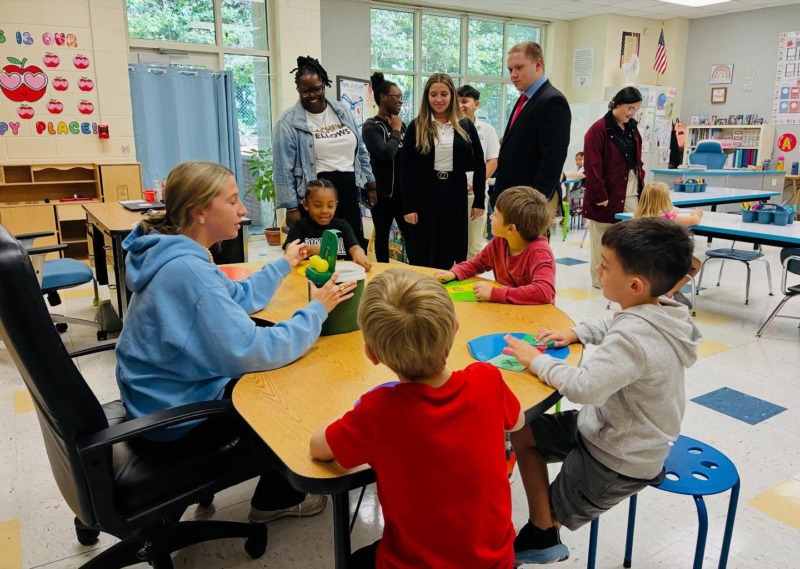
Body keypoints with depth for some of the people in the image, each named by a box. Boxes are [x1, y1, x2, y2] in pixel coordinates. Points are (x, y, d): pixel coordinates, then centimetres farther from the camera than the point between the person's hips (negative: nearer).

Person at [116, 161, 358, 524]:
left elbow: (240, 297, 12)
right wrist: (316, 310, -22)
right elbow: (253, 351, -33)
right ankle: (276, 501, 26)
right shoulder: (187, 270, -31)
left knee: (284, 372, 19)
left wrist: (284, 264, 17)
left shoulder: (177, 254, 0)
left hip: (165, 395, 9)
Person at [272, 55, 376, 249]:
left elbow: (361, 151, 18)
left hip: (348, 190, 5)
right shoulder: (289, 122, -5)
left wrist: (370, 183, 17)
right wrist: (291, 207, -12)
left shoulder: (343, 111, 10)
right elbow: (283, 169, -8)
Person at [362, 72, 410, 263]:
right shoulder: (371, 126, -7)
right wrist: (395, 131, -10)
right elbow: (386, 154, -22)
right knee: (382, 236, 6)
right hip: (383, 190, -5)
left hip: (403, 189, 5)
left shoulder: (401, 124, 12)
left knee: (411, 235, 2)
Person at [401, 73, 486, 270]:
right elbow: (406, 170, -2)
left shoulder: (465, 126, 5)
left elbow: (479, 165, 7)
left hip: (455, 194, 1)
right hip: (425, 195, -1)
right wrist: (408, 206, -8)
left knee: (450, 254, 8)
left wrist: (479, 201, 1)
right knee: (423, 256, 4)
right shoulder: (416, 127, 0)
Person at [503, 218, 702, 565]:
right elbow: (611, 326, 16)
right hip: (612, 426, 9)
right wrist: (575, 334, 1)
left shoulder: (634, 337, -35)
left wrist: (536, 360, -24)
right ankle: (540, 536, 19)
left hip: (618, 459, -9)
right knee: (522, 437, 13)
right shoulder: (653, 315, -6)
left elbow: (583, 387, -41)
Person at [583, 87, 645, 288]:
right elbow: (592, 167, -14)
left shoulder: (632, 129, 14)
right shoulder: (598, 130, -10)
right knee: (603, 240, 2)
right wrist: (600, 195, -17)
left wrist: (641, 187, 13)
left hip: (631, 194, 7)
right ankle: (600, 279, 14)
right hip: (607, 194, -7)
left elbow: (637, 161, 20)